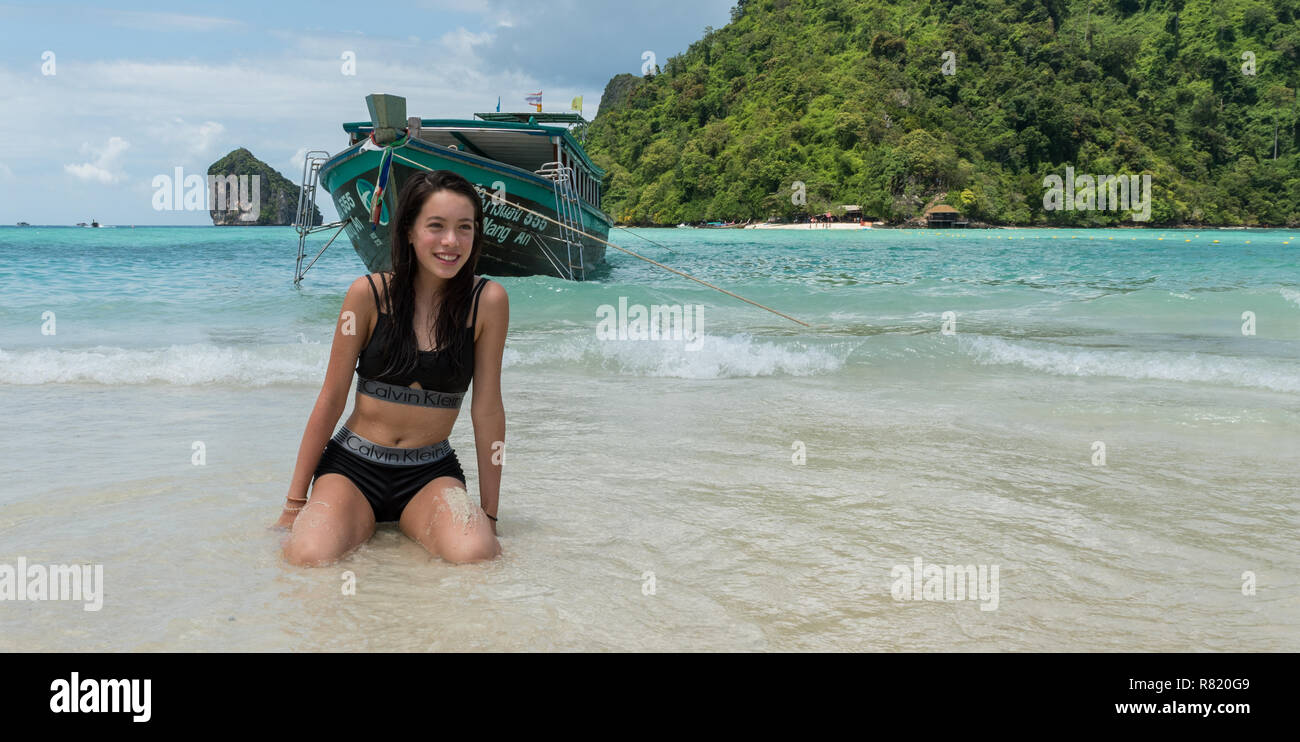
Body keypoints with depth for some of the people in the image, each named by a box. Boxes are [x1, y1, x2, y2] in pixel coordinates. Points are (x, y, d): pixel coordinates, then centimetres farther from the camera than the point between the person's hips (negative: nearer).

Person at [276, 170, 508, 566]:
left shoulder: (487, 301, -8)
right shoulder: (369, 293, -8)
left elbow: (487, 409, -3)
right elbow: (331, 400, -2)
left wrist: (489, 514, -1)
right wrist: (295, 502, 1)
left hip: (432, 473, 1)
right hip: (352, 464, 0)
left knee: (474, 554, -28)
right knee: (309, 557, -28)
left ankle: (408, 529, 7)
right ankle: (358, 523, 9)